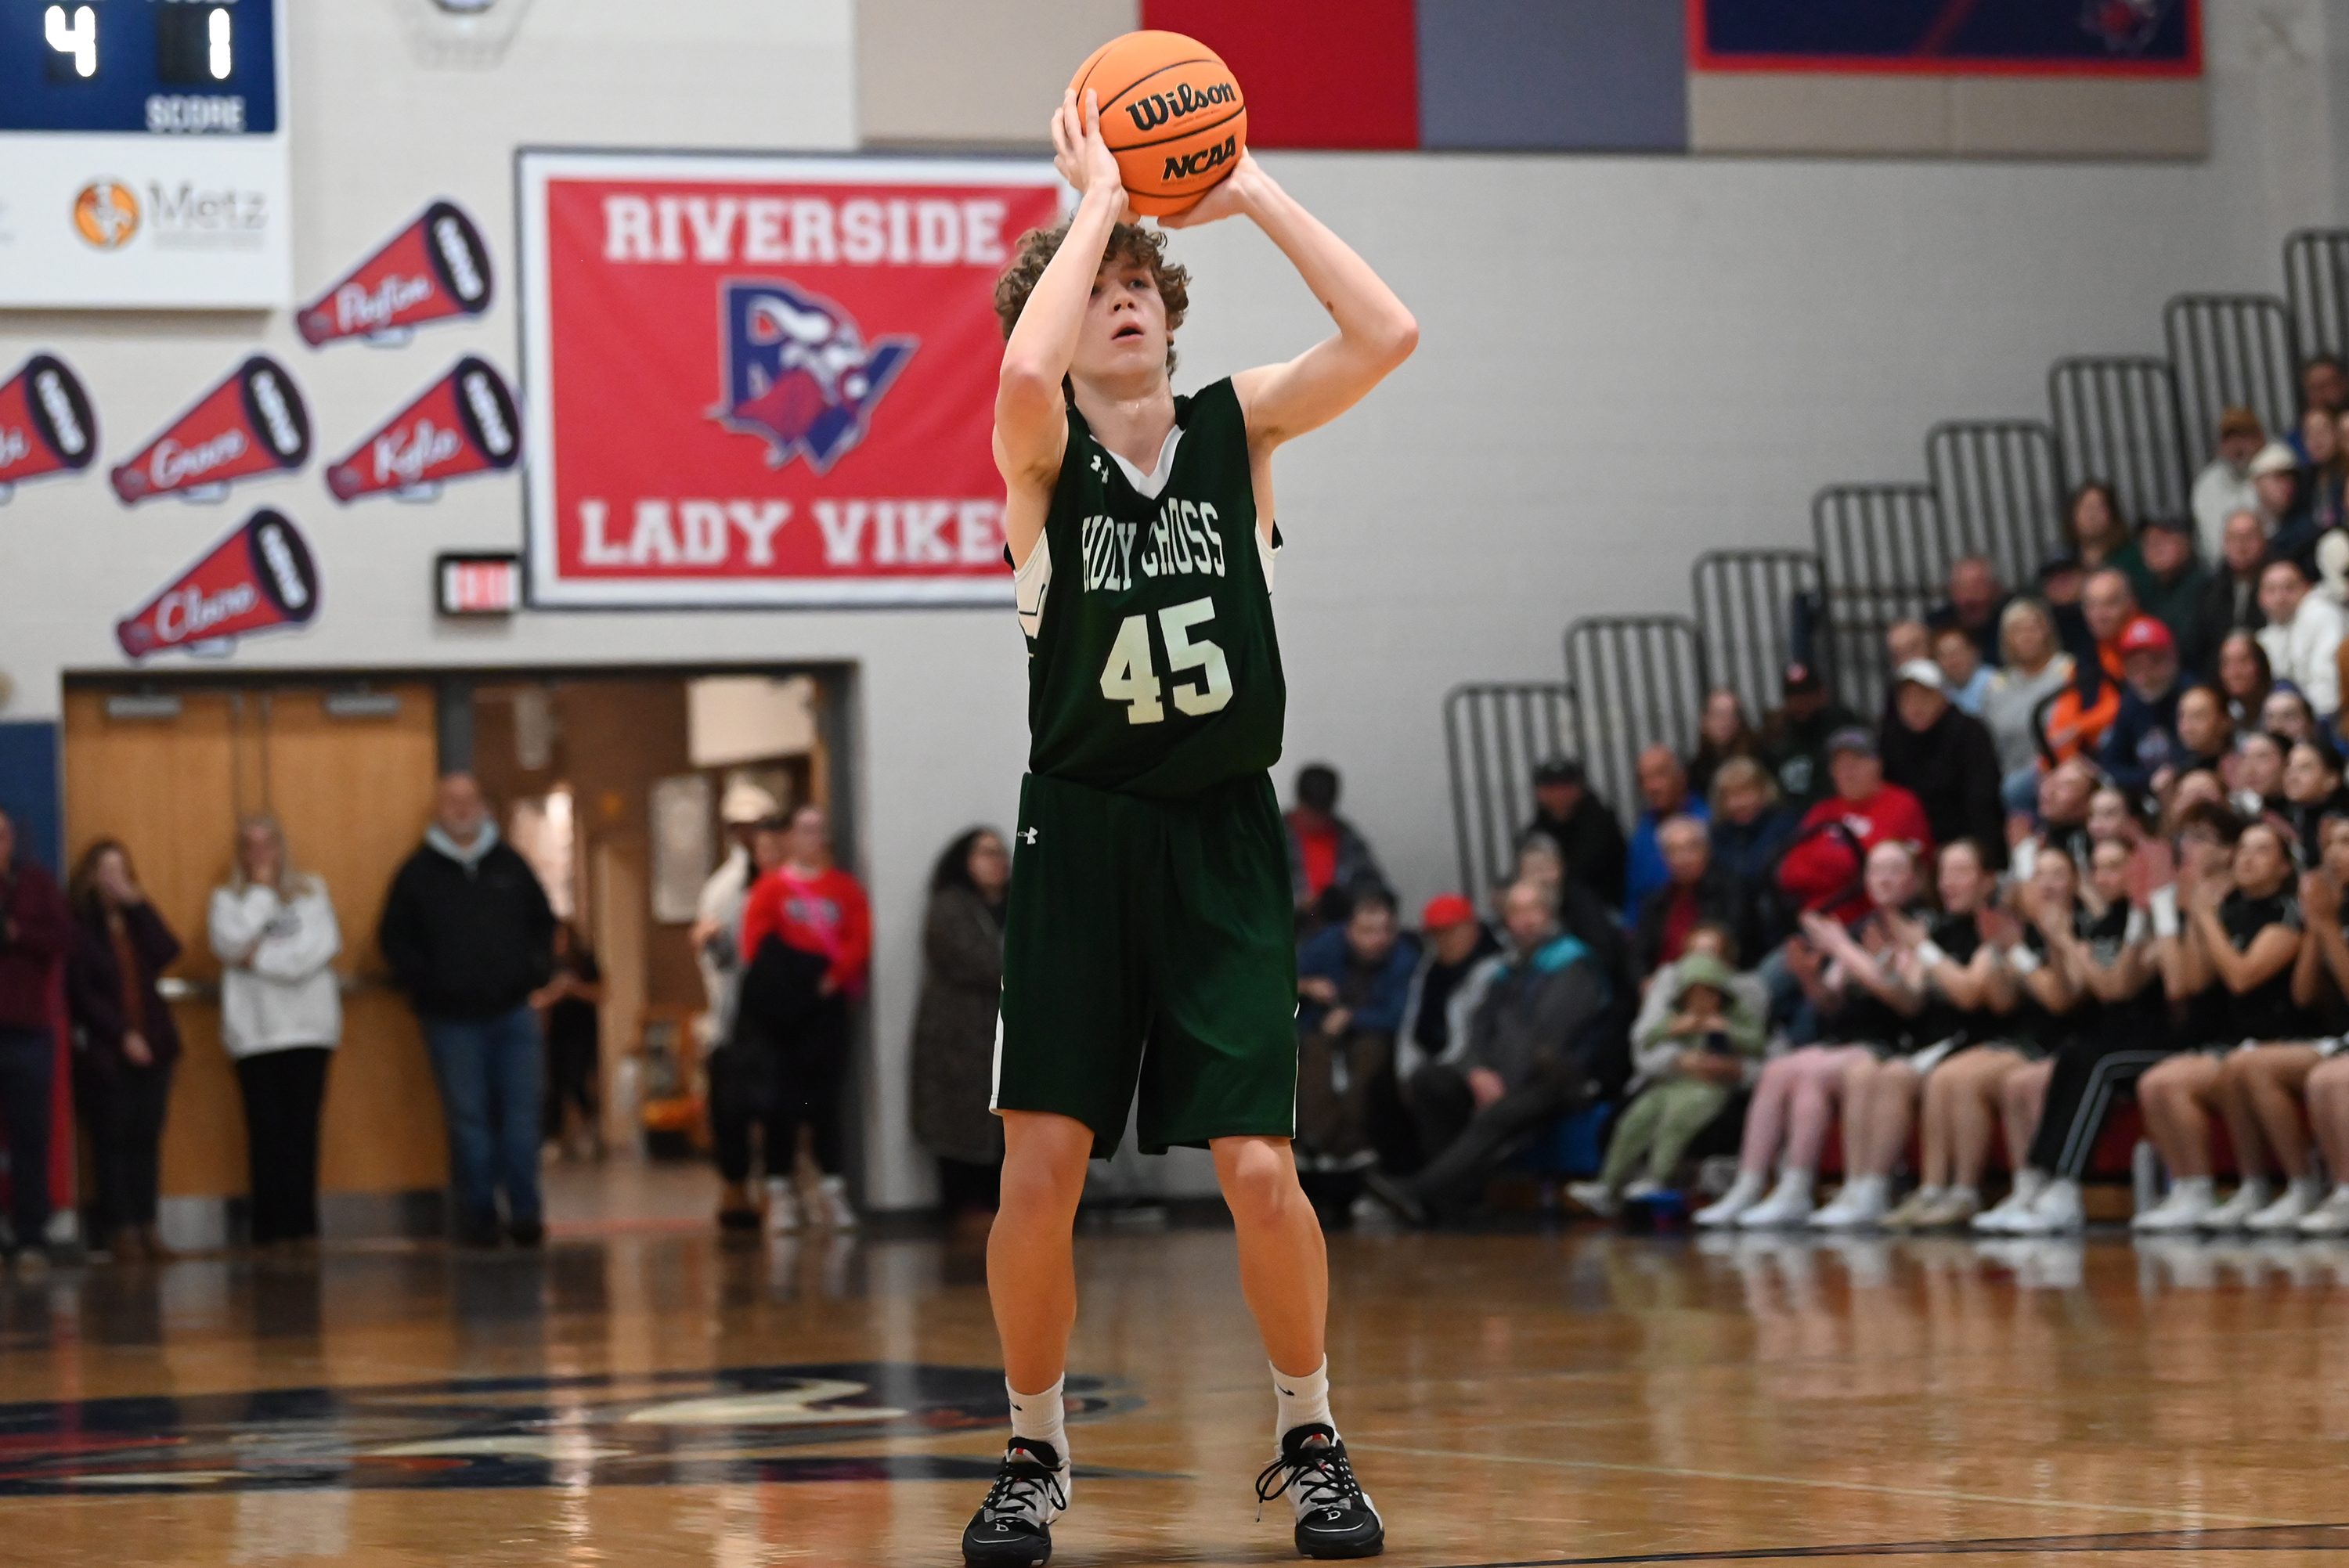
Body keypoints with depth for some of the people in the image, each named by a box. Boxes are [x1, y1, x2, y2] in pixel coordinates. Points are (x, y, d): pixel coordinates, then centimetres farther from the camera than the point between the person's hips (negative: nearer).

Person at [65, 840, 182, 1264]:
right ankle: (121, 1231, -2)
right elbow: (82, 991, -8)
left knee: (146, 1138, 4)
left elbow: (167, 951, -4)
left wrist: (137, 905, -9)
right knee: (113, 1140, -4)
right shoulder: (78, 925, -3)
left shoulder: (136, 919, 13)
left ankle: (146, 1226, 7)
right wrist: (121, 1034, -13)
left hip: (150, 1048, 5)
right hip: (104, 1052, -5)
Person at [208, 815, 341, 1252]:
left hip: (309, 1030, 0)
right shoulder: (227, 899, 11)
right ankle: (269, 1228, -4)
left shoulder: (311, 892, 11)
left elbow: (321, 949, -4)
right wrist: (261, 890, -3)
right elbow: (231, 944, -9)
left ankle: (301, 1224, 0)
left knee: (303, 1129, -3)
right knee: (266, 1131, -6)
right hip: (255, 1032, 0)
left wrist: (260, 957, -7)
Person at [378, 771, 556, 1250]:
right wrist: (425, 983, -6)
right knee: (468, 1119, 0)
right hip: (452, 1018, -2)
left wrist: (535, 971, 5)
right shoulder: (418, 873, 3)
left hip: (513, 1012, 2)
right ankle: (477, 1216, 5)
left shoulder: (510, 865, 11)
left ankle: (525, 1209, 1)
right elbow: (394, 938, 5)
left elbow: (543, 922, 19)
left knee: (522, 1113, -3)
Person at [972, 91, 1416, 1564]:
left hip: (1224, 835, 1)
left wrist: (1253, 194, -9)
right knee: (1040, 1167, -5)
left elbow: (1386, 335, -11)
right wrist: (1099, 198, -16)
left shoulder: (1239, 427, 4)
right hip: (1083, 832, -1)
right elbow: (1026, 367, -27)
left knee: (1259, 1169, -5)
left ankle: (1310, 1444, 14)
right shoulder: (1042, 448, -2)